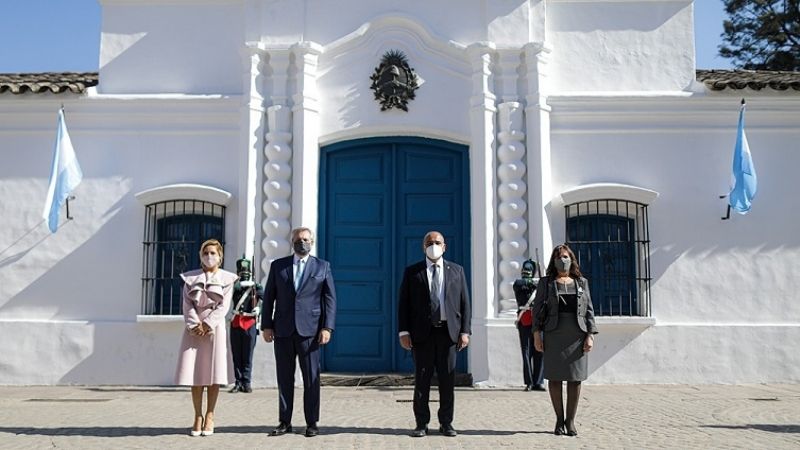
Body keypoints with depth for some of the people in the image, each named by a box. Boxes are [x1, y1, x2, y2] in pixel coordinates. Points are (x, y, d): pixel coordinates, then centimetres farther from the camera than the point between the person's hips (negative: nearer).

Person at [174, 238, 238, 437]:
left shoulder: (227, 279, 6)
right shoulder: (190, 278, 12)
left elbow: (223, 306, -3)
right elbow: (187, 305, 3)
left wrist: (207, 325, -13)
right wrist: (194, 325, -12)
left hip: (215, 328, -1)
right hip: (194, 329, 2)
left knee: (214, 375, -2)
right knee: (194, 374, 0)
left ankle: (209, 417, 7)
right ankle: (198, 417, 8)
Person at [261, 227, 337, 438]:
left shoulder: (322, 266, 7)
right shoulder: (278, 266, 10)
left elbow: (330, 299, 3)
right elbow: (268, 297, 9)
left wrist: (327, 327, -5)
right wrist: (266, 325, 2)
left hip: (309, 330, -1)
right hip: (283, 331, 2)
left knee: (311, 378, 1)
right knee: (284, 378, 7)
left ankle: (312, 423, 10)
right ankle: (284, 422, 15)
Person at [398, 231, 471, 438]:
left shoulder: (456, 271, 10)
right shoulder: (412, 272, 6)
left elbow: (464, 303, 7)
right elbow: (403, 303, 3)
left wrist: (465, 331, -1)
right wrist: (404, 332, -5)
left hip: (448, 331, 1)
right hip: (422, 332, -1)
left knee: (447, 379, 5)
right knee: (422, 379, 4)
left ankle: (446, 423, 16)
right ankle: (421, 423, 13)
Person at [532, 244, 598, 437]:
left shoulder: (581, 282, 12)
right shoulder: (546, 283, 8)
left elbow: (589, 310, 8)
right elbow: (538, 309, 4)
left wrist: (590, 335, -2)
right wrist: (536, 334, -5)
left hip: (577, 336, 1)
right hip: (554, 334, -1)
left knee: (575, 378, 0)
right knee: (554, 377, -1)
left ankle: (570, 421, 9)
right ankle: (559, 420, 10)